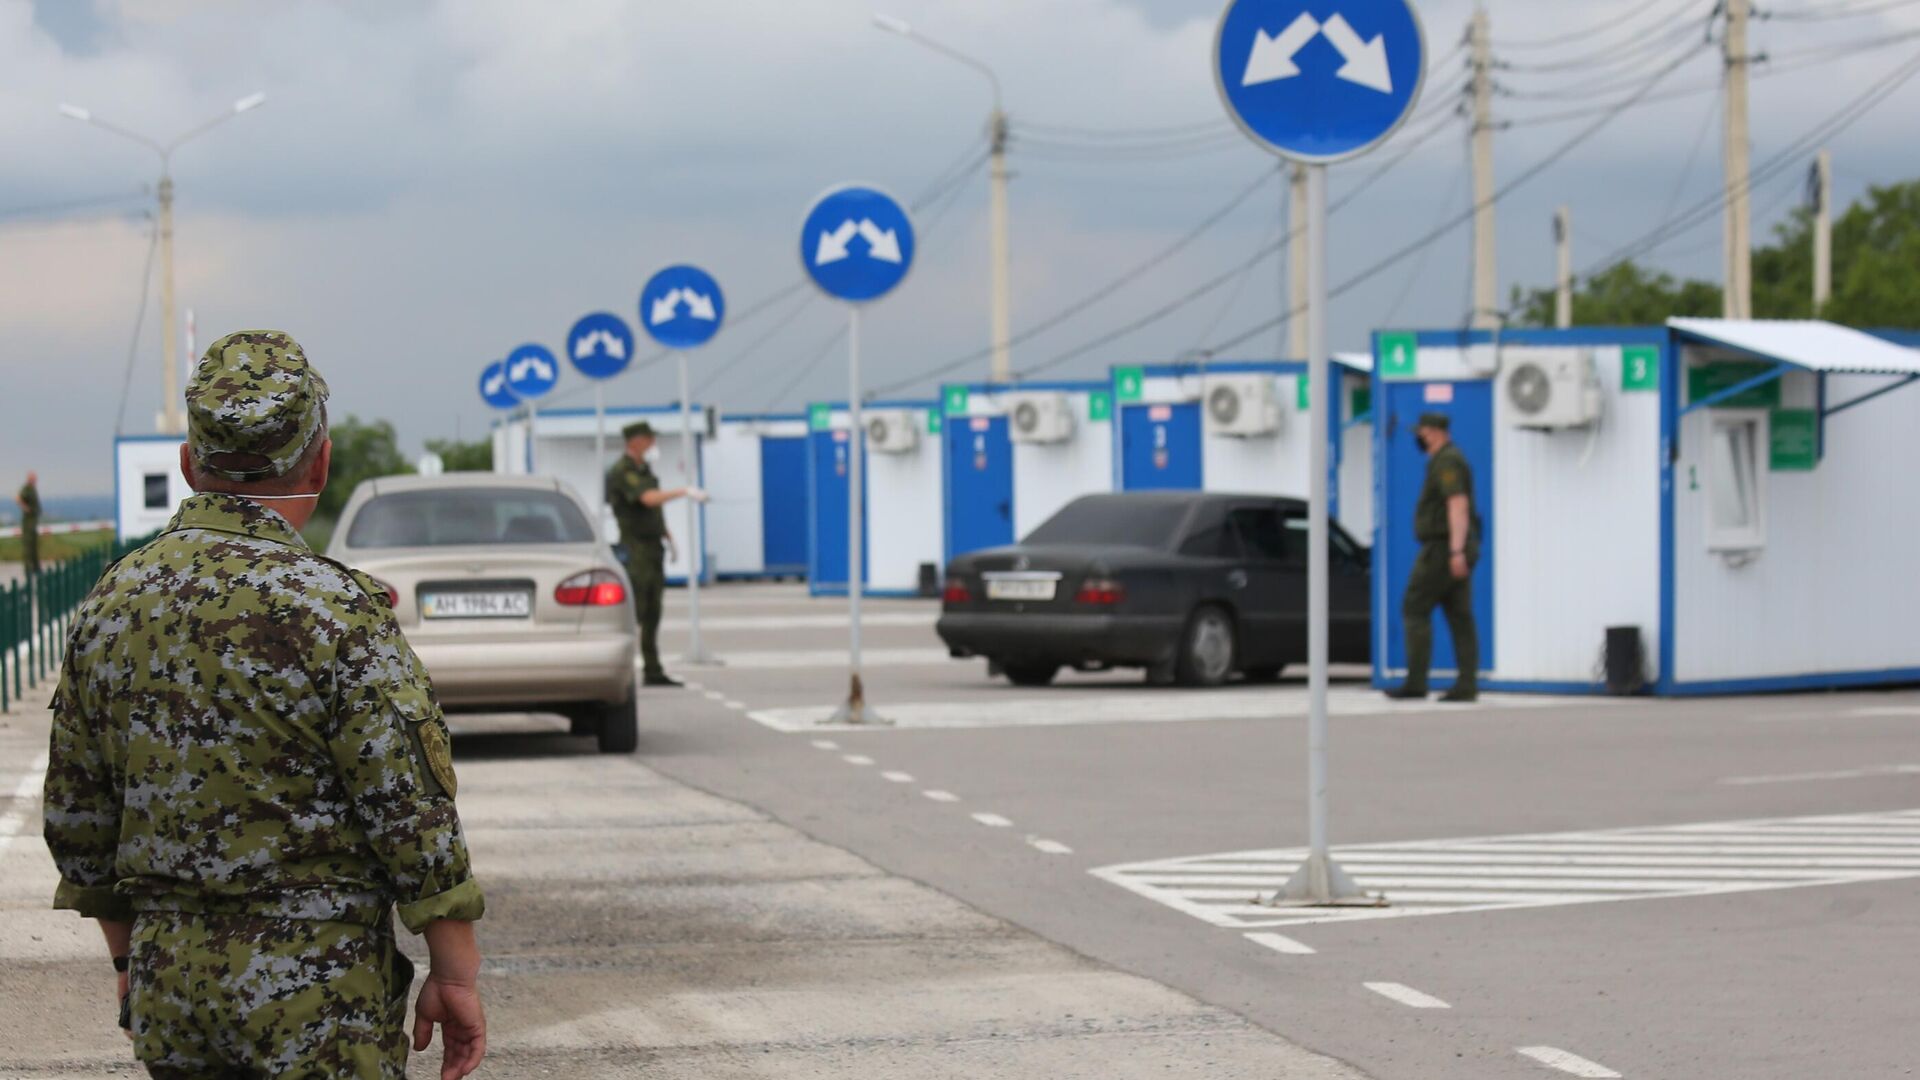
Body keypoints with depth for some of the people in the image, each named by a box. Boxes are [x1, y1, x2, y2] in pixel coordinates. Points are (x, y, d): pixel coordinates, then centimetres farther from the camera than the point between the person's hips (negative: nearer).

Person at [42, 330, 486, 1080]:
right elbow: (414, 812, -14)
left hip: (171, 984, 6)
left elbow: (78, 817, 11)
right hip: (316, 989, -6)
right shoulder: (331, 609, -14)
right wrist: (456, 976, -5)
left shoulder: (111, 603, 5)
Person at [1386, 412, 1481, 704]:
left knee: (1415, 609, -6)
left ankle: (1416, 682, -8)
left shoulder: (1445, 462, -13)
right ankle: (1467, 685, -1)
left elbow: (1458, 505, -23)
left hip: (1443, 548, -10)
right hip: (1457, 552, 10)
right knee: (1460, 617, 4)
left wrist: (1456, 550, -29)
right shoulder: (1451, 459, 20)